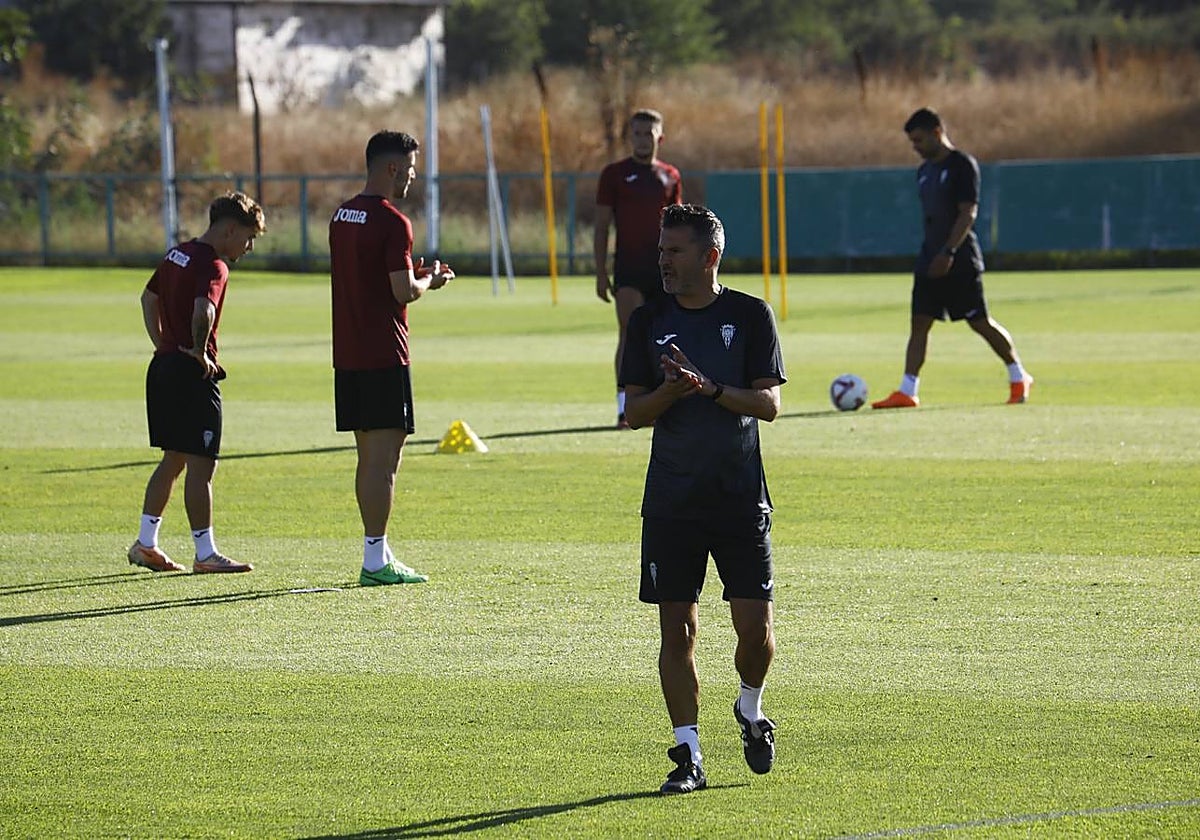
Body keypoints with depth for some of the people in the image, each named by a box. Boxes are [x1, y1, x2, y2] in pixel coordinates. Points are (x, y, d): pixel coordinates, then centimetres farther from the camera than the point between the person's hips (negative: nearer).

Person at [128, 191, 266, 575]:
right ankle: (205, 554, -2)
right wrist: (199, 350, -17)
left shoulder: (178, 253, 14)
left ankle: (145, 544, 21)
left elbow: (149, 297, 27)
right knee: (201, 464, -4)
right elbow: (203, 310, -33)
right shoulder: (213, 266, -16)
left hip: (164, 366, 9)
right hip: (193, 372, -9)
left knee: (173, 459, 18)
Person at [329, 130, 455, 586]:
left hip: (348, 355, 9)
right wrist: (429, 279, 2)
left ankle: (376, 554, 17)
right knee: (384, 456, -6)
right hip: (384, 356, -9)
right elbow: (404, 291, -18)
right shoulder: (392, 221, -14)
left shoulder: (342, 216, 13)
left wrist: (417, 274, 16)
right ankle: (376, 560, -7)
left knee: (369, 455, 13)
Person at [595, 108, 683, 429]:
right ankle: (624, 407, -19)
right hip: (628, 267, -3)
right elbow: (601, 225, 2)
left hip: (663, 267, 3)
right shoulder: (614, 174, 2)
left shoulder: (670, 176, 11)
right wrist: (601, 272, -5)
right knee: (629, 333, -15)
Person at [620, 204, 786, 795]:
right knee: (677, 628, -2)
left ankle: (750, 712, 25)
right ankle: (688, 754, 5)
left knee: (755, 624, -5)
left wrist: (710, 389, -19)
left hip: (741, 496, -1)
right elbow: (634, 412, 3)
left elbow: (769, 403, -4)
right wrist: (672, 391, -17)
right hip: (671, 498, 2)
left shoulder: (750, 315, 0)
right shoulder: (648, 321, 5)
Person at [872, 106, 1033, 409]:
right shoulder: (925, 171, 16)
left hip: (960, 262, -8)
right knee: (919, 323, -2)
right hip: (930, 263, 8)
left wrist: (948, 253, -24)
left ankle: (1018, 377, 15)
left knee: (980, 322, -2)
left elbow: (968, 213, -17)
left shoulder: (962, 165, -10)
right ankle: (907, 392, -6)